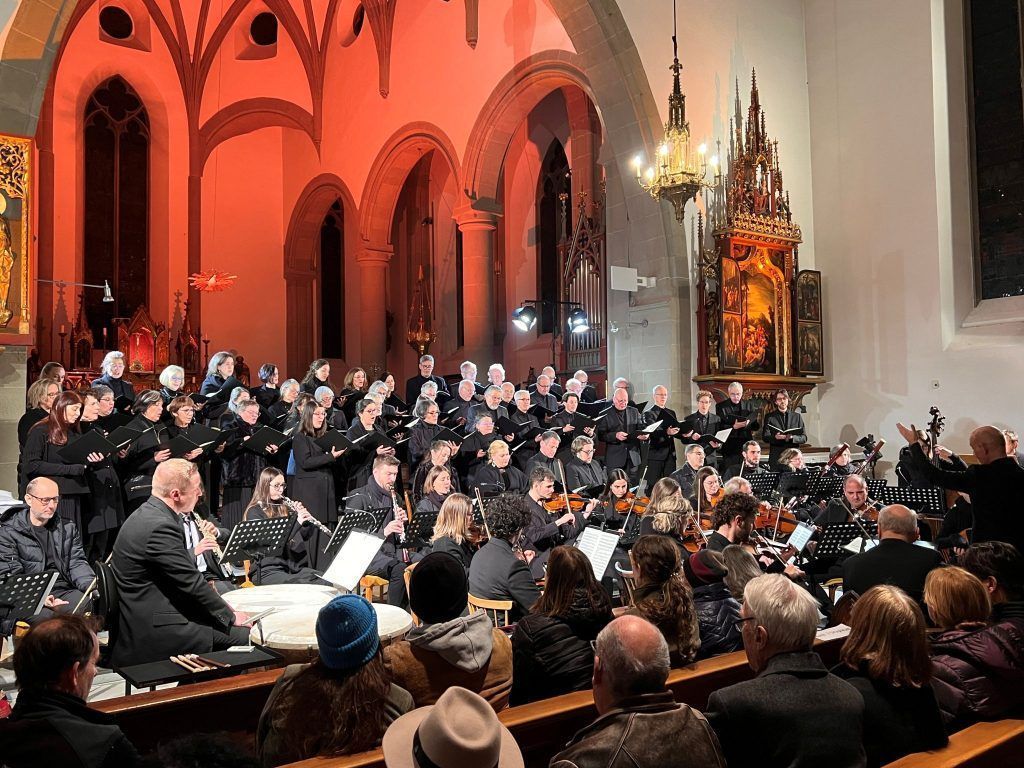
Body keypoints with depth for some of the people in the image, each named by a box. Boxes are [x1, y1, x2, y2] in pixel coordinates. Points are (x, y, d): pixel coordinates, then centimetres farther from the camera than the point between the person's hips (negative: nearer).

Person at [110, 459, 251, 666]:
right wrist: (230, 616, -7)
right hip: (154, 632, -10)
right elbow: (192, 583, -19)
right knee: (244, 636, -13)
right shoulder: (160, 527, -23)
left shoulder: (148, 515, 10)